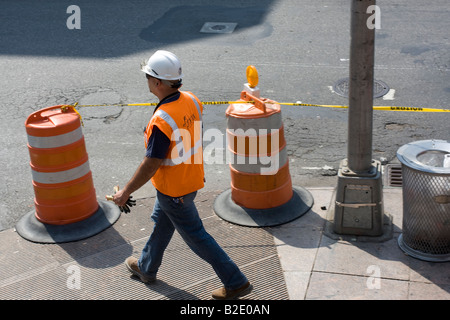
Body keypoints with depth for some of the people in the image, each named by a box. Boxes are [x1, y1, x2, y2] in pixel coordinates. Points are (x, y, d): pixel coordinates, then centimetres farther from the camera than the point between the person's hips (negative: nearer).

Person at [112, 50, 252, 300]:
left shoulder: (161, 122, -34)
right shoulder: (191, 101, -9)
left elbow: (150, 166, -27)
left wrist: (125, 192, -14)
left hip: (173, 190, -9)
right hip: (192, 177, 9)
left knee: (195, 236, 7)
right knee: (161, 222, 28)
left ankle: (236, 282, 16)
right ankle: (146, 268, 50)